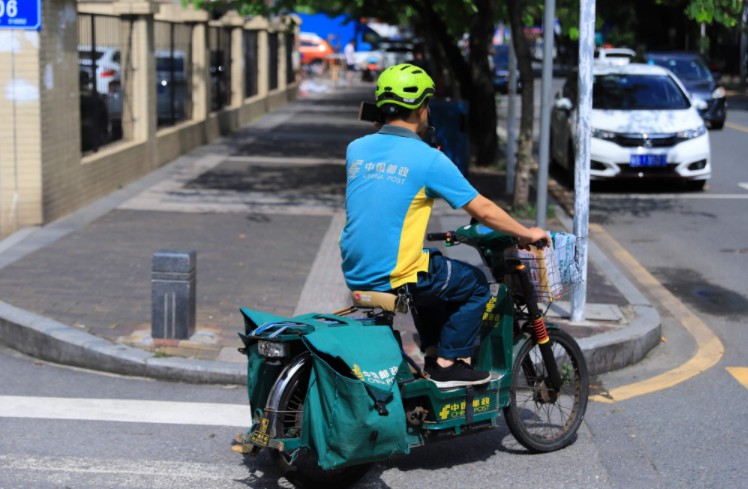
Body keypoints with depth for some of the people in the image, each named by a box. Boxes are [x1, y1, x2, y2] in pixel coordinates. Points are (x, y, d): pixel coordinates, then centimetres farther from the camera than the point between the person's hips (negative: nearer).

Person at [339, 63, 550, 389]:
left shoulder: (355, 149, 5)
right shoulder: (428, 159, -11)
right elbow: (483, 211, -6)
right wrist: (528, 235, 8)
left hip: (355, 274, 7)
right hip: (395, 277, -7)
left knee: (431, 277, 34)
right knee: (475, 285, 15)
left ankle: (432, 353, 34)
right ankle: (448, 364, 13)